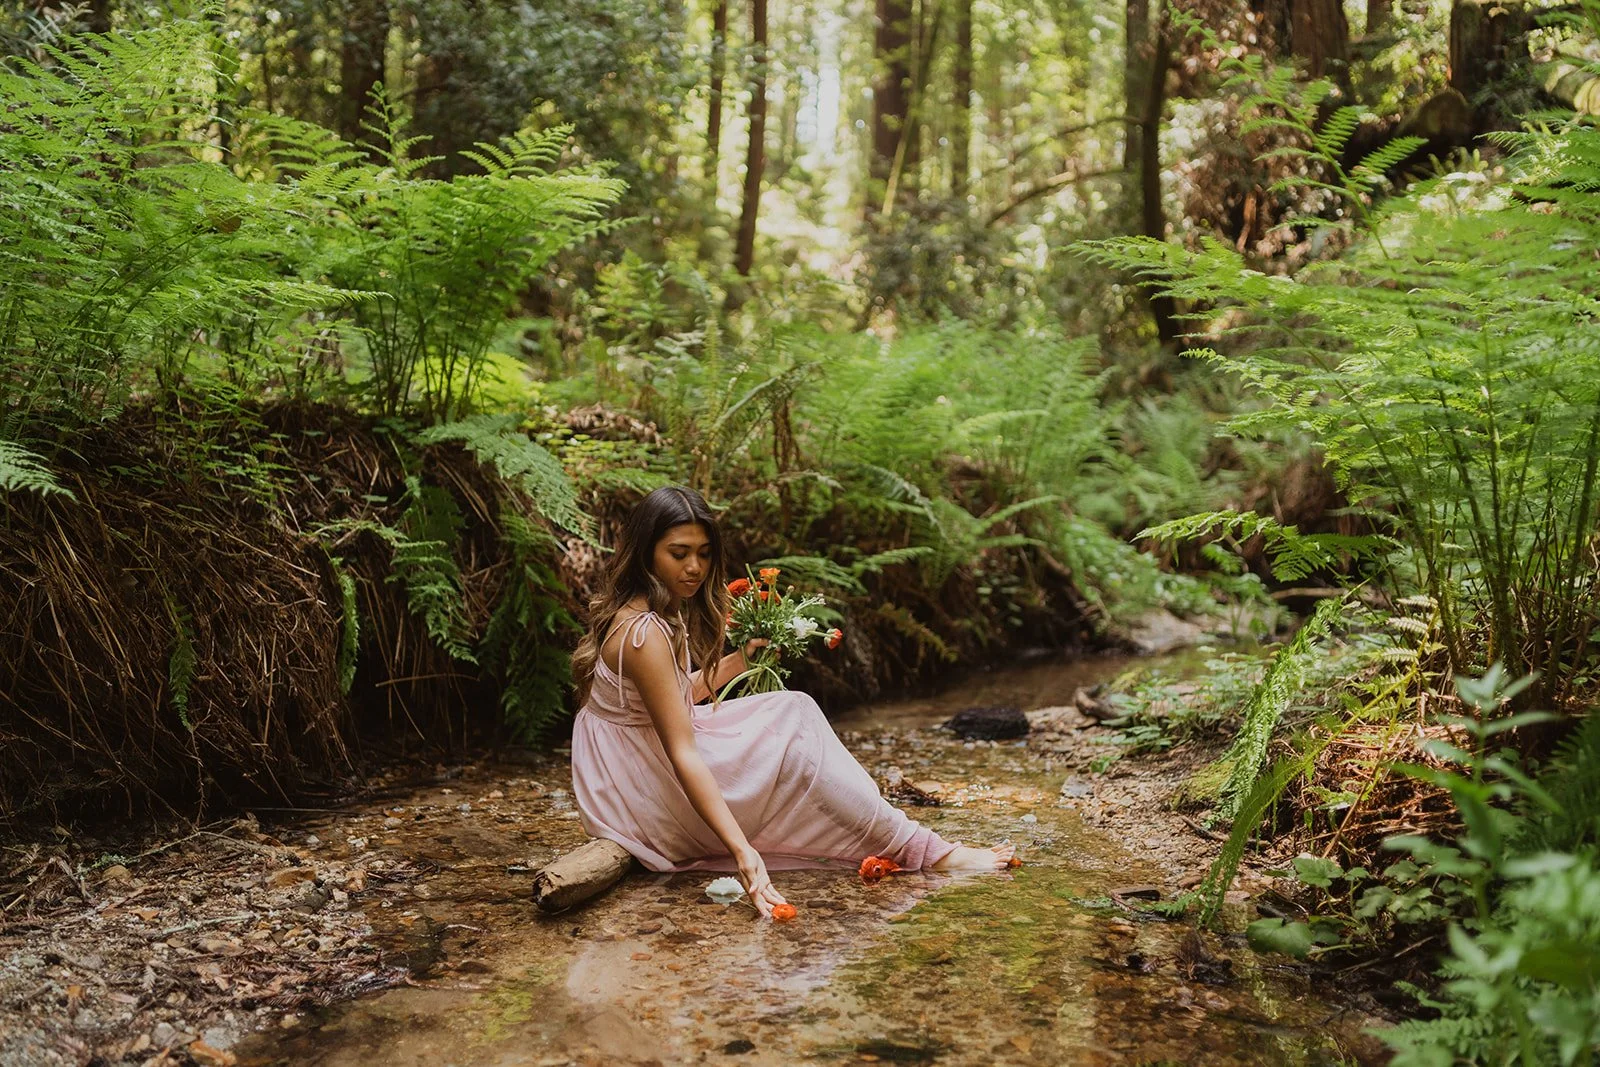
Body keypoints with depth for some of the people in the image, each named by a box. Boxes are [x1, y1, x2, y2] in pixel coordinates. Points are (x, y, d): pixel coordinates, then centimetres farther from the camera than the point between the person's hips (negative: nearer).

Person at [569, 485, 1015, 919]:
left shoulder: (636, 612, 5)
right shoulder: (645, 634, -26)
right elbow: (682, 755, -31)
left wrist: (740, 660, 7)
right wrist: (742, 851, -37)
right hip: (645, 799, -10)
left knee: (791, 710, 9)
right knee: (795, 739, -9)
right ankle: (921, 851, -1)